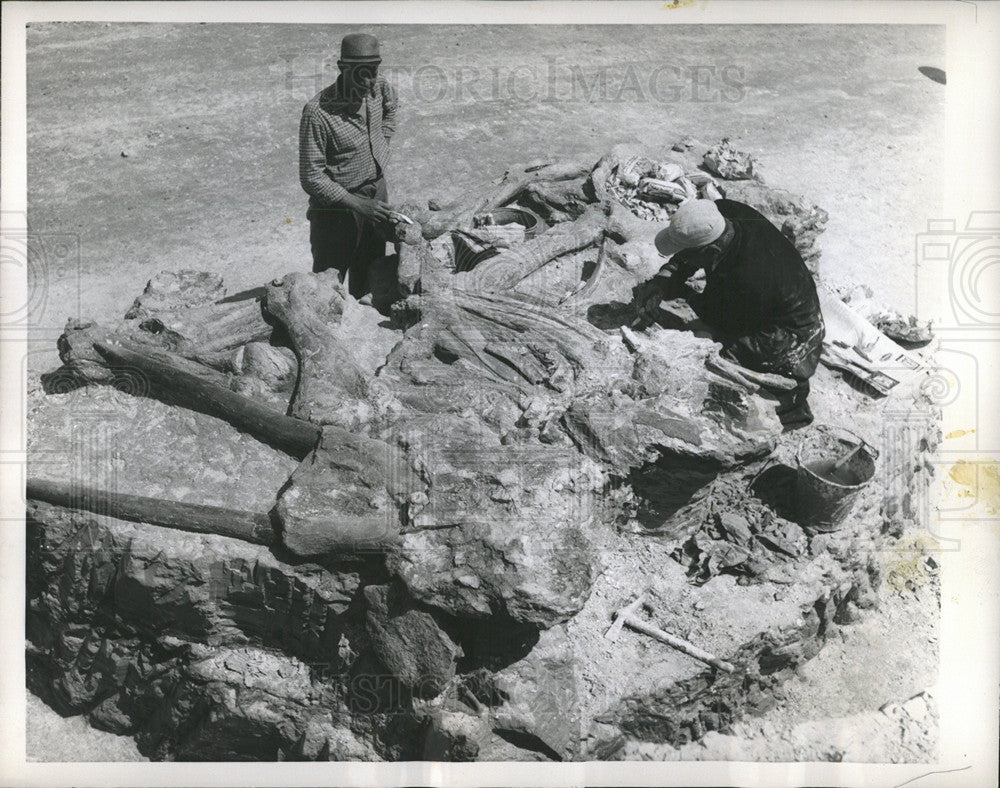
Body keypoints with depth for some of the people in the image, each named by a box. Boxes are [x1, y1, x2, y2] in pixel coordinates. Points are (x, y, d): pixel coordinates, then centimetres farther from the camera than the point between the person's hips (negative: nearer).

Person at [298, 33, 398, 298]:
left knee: (369, 280, 20)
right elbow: (311, 177, -22)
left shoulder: (381, 89, -6)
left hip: (376, 193, 6)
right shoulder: (318, 112, -25)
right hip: (337, 204, -6)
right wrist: (357, 204, -25)